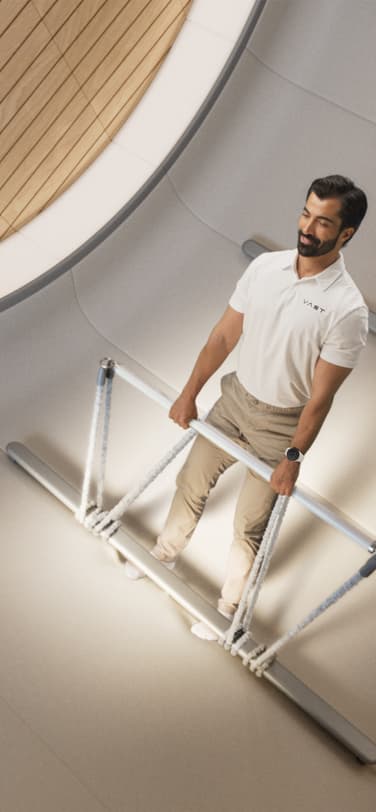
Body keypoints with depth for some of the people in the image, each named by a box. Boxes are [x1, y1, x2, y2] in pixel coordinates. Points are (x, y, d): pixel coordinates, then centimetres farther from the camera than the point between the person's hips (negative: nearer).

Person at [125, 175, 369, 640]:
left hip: (281, 424, -4)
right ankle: (166, 552, 50)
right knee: (191, 482, 21)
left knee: (249, 526, 10)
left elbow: (321, 395, -19)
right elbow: (223, 336, -1)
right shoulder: (264, 266, -9)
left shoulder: (347, 309, -23)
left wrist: (294, 456, -17)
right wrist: (189, 394, 3)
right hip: (235, 398, 5)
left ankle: (227, 606, 35)